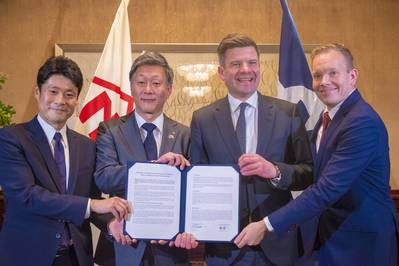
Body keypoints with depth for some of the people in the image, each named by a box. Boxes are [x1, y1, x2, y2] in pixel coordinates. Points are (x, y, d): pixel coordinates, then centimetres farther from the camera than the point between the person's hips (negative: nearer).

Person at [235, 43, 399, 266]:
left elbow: (328, 189, -28)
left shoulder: (363, 122, -23)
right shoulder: (328, 117, 7)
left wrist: (267, 226, -27)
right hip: (331, 232, 8)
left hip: (363, 242, -8)